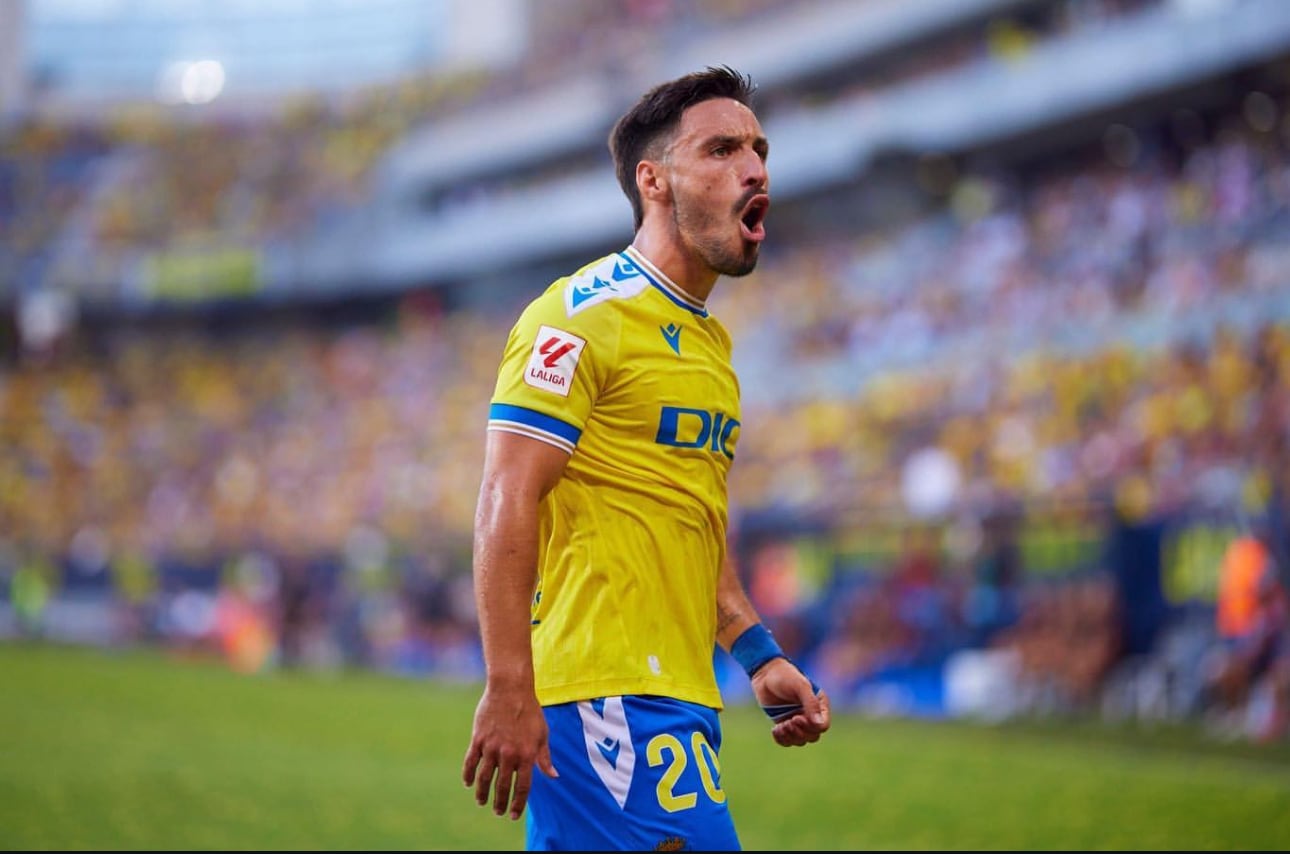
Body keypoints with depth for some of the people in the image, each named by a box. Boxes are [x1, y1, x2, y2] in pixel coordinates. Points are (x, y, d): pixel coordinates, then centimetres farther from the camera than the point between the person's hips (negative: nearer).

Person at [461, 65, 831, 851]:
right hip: (605, 696, -9)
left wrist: (761, 655, 20)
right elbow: (505, 506, -15)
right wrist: (508, 691, -22)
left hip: (679, 697, 9)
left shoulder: (707, 341, 20)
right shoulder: (585, 315, -9)